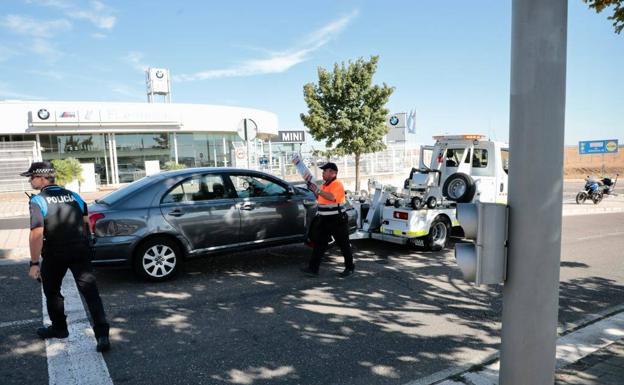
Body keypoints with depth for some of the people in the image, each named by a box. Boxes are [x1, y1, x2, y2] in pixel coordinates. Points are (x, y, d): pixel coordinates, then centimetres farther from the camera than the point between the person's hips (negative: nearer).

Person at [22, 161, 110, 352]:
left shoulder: (37, 201, -10)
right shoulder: (73, 195, 7)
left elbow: (37, 234, -18)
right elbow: (86, 223, 15)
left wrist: (34, 263, -15)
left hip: (55, 255, -3)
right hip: (80, 251, 4)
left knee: (52, 291, 21)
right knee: (90, 291, -1)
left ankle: (59, 328, 35)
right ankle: (102, 334, -8)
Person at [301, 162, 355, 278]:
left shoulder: (337, 184, -13)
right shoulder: (324, 185, 14)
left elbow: (332, 197, -30)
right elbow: (319, 199, 23)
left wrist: (317, 190, -29)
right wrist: (314, 190, 8)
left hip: (337, 221, -8)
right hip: (325, 220, 8)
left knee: (344, 245, 5)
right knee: (319, 244, 2)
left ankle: (350, 268, 19)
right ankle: (313, 268, 3)